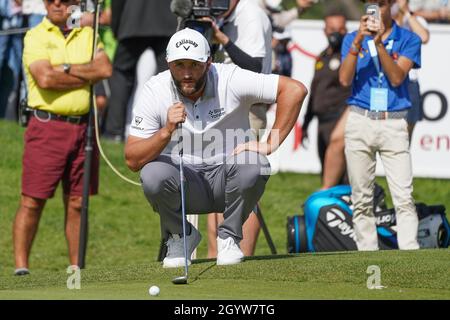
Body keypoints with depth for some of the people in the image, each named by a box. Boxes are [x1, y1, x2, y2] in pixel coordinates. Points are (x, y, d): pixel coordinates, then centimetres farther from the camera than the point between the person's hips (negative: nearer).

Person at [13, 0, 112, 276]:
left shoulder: (88, 35, 14)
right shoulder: (35, 36, 0)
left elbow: (106, 68, -3)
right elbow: (45, 78, -15)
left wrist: (66, 69, -11)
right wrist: (88, 76, -5)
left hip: (83, 126, 4)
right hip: (47, 126, -4)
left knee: (77, 203, 7)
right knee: (32, 201, -6)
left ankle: (76, 269, 13)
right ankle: (21, 267, -2)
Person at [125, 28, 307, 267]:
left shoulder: (230, 80, -16)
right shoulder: (154, 92, -12)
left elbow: (295, 90, -20)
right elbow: (132, 161, -17)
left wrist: (270, 145, -22)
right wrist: (167, 131, -33)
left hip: (226, 180, 0)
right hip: (184, 182, 1)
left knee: (254, 166, -32)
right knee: (153, 174, -31)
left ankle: (229, 238, -5)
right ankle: (180, 236, 0)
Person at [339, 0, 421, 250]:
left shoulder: (408, 40, 5)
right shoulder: (353, 39, 11)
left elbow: (396, 77, -8)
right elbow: (345, 79, -4)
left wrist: (379, 43, -19)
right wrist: (358, 41, -14)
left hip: (394, 124, -2)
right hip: (360, 123, 2)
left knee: (404, 197, -11)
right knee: (362, 199, 3)